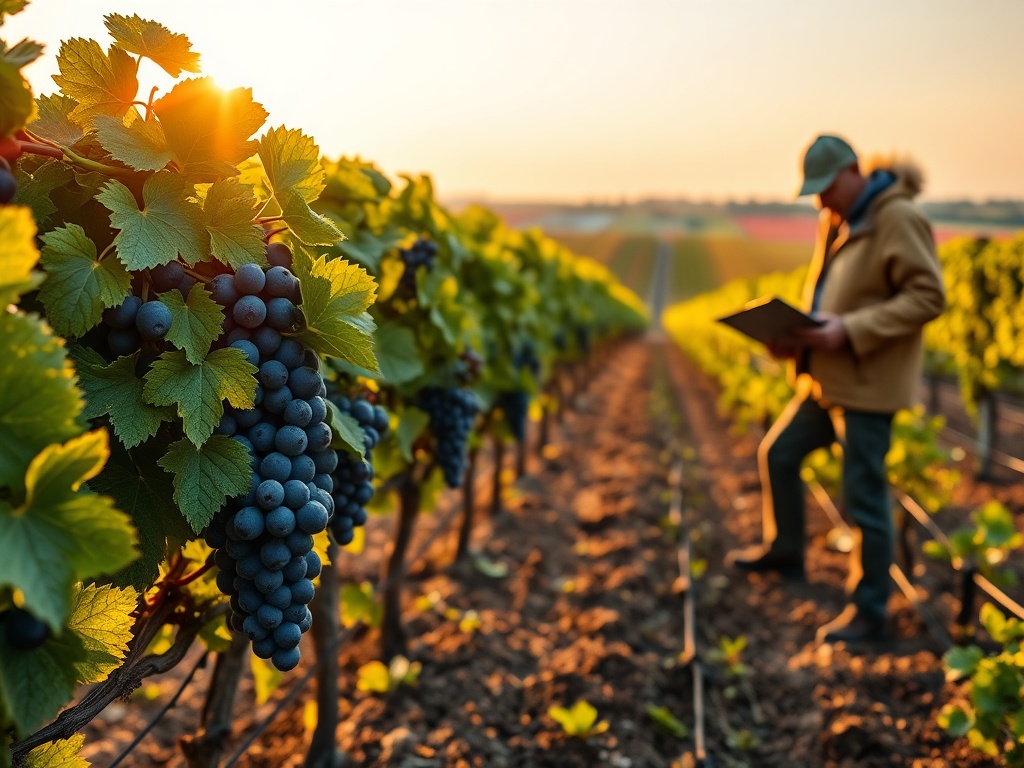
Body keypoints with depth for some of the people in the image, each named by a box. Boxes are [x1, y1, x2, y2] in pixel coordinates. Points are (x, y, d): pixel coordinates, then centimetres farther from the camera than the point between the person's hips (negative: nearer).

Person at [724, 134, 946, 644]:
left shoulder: (899, 219, -15)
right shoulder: (834, 222, 12)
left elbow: (928, 298, -18)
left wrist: (850, 331, -25)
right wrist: (794, 335, 2)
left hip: (868, 384, -9)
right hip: (826, 378, 9)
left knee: (864, 497, -2)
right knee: (777, 454, 18)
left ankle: (868, 614, 12)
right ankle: (783, 551, 40)